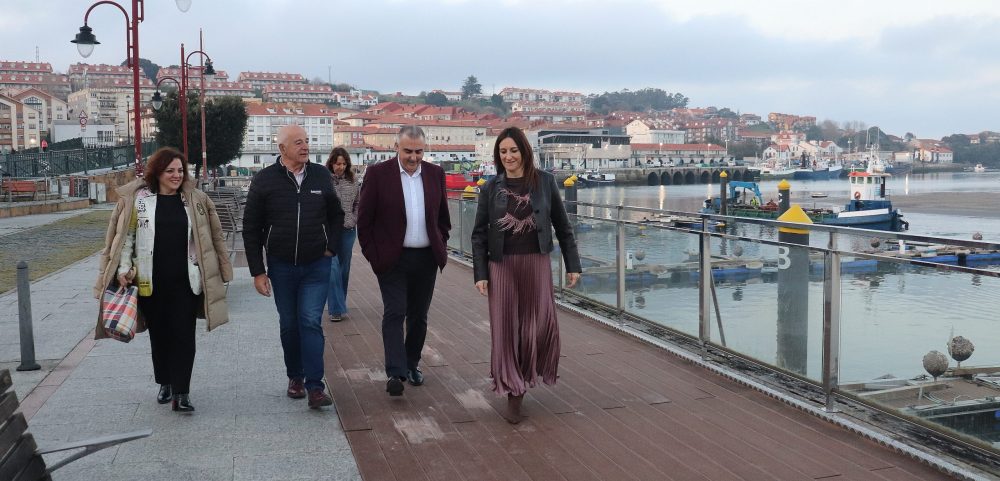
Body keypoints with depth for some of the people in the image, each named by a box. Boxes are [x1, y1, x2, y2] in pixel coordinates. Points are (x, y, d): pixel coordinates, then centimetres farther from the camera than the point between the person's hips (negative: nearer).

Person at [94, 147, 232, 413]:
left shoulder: (194, 200, 6)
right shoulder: (139, 199, 0)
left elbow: (207, 237, 11)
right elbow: (125, 236, 2)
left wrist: (215, 271, 10)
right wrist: (124, 268, -6)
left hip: (185, 281, 0)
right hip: (151, 282, 0)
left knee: (184, 335, -3)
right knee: (159, 334, 13)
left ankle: (181, 393, -1)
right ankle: (165, 383, 31)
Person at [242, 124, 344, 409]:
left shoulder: (321, 176, 1)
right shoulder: (265, 180, -5)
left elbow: (336, 215, 15)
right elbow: (251, 229, -2)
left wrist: (332, 247, 3)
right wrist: (257, 271, -5)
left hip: (316, 266, 0)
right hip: (281, 267, 0)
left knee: (311, 323, -6)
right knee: (289, 325, 12)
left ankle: (315, 386, -5)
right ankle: (295, 377, 28)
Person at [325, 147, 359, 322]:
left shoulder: (352, 182, 7)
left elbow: (357, 204, 17)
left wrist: (353, 220, 5)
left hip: (348, 230, 5)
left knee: (344, 268, 11)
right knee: (333, 268, -10)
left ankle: (339, 303, 25)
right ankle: (336, 308, -7)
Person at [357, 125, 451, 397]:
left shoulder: (435, 174, 6)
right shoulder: (378, 174, -6)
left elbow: (443, 216, 16)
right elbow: (364, 219, -3)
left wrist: (441, 246, 8)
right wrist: (373, 255, -7)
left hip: (426, 259, 4)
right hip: (392, 259, -4)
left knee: (418, 316, 11)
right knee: (394, 314, -8)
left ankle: (412, 365, 26)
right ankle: (395, 373, -9)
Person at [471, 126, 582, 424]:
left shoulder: (544, 181, 2)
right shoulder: (491, 188, 3)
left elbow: (562, 226, 6)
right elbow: (479, 234, 5)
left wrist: (573, 265, 3)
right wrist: (480, 274, -2)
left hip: (537, 263, 0)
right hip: (502, 265, 0)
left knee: (541, 326, -2)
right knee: (506, 329, 2)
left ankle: (528, 374, 26)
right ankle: (513, 394, 14)